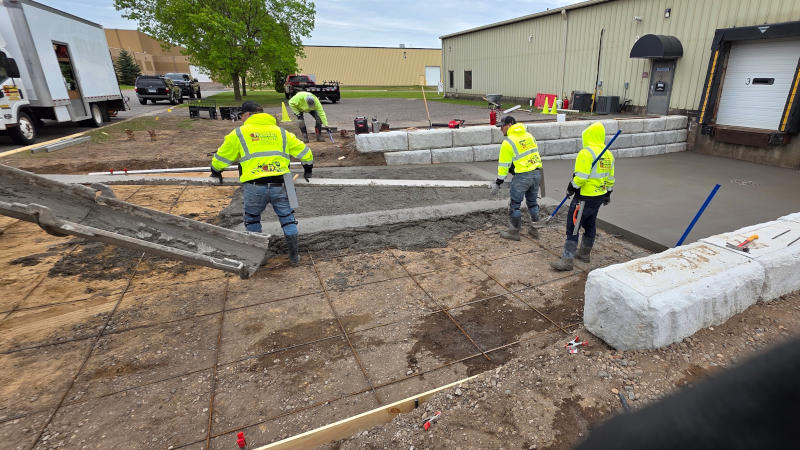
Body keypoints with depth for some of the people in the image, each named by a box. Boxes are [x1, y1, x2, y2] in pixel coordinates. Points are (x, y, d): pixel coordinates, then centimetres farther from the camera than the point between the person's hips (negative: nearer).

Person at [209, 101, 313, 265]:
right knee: (287, 218, 16)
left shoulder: (238, 133, 9)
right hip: (280, 185, 2)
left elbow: (221, 158, 17)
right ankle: (294, 255, 19)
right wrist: (308, 170, 37)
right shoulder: (281, 132, 17)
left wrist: (216, 172, 37)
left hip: (254, 187, -2)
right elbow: (304, 151, 21)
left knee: (252, 220, 20)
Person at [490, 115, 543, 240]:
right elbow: (533, 153, 16)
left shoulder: (508, 142, -10)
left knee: (515, 204, 6)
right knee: (532, 202, 19)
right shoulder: (529, 135, 12)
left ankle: (514, 231, 14)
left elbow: (504, 164, -9)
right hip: (537, 173, 7)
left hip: (522, 176, -7)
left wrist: (498, 182, -2)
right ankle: (534, 230, 27)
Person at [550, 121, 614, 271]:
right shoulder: (608, 154, 10)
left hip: (585, 197, -9)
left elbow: (580, 177, -23)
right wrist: (608, 194, 26)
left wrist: (571, 188, -8)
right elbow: (610, 178, 16)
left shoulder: (586, 153, -18)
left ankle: (567, 260, -5)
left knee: (573, 226, -5)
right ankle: (584, 253, 35)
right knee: (590, 224, 21)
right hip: (600, 196, 9)